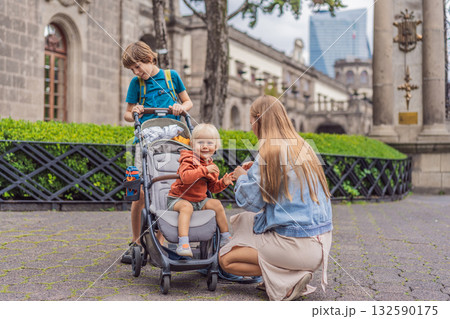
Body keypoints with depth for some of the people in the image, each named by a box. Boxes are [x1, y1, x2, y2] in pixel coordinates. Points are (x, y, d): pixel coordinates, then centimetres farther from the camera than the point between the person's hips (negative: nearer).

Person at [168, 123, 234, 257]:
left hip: (199, 200, 7)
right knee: (186, 207, -36)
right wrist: (204, 170, -40)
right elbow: (185, 177, -35)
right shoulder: (188, 160, -16)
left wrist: (223, 183, -3)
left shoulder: (211, 166, 9)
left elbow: (212, 187, 17)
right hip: (179, 199, -7)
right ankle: (183, 243, -45)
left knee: (216, 204, -6)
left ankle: (225, 238, 9)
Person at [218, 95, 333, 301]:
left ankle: (289, 278, -6)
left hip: (298, 245, -8)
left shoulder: (271, 151, -15)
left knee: (226, 259, 3)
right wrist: (256, 171, 20)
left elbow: (250, 201, -11)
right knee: (243, 221, 24)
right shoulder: (301, 146, 10)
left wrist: (242, 178, 8)